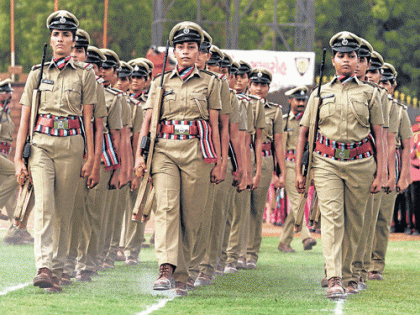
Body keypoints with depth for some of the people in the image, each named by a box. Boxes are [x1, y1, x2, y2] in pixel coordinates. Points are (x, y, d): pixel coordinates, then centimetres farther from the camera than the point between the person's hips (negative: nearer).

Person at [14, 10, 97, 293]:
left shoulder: (85, 75, 6)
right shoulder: (38, 73, 10)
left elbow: (88, 119, 6)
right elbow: (25, 119, 10)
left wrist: (90, 157, 1)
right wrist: (18, 158, 5)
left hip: (71, 145, 0)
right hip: (41, 145, 0)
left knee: (64, 212, 3)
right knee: (44, 206, -16)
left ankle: (58, 270, 13)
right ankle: (44, 267, -26)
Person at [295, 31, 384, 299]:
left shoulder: (368, 93, 9)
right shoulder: (320, 94, 11)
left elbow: (379, 137, 8)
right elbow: (304, 133, 12)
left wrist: (379, 174, 1)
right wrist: (298, 171, 6)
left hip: (360, 163, 1)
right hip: (326, 162, -1)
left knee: (354, 221, 5)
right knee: (332, 217, -14)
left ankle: (347, 270, 21)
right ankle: (334, 279, -22)